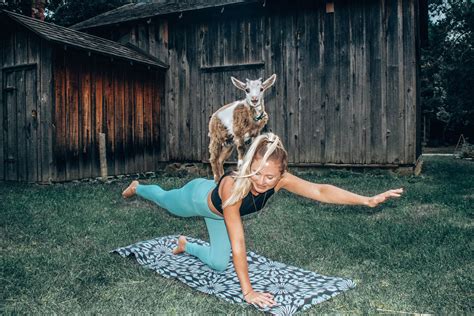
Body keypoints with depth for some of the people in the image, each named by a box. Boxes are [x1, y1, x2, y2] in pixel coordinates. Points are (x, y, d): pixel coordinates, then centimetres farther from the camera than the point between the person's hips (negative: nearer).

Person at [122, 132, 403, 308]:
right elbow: (237, 241, -46)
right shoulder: (233, 185, -49)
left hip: (217, 210, 4)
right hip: (199, 197, -4)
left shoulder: (280, 180, -35)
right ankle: (137, 187, 60)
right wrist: (247, 291, -42)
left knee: (219, 265, 10)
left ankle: (185, 245, 38)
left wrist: (368, 200, -50)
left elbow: (320, 191, -41)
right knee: (165, 199, 28)